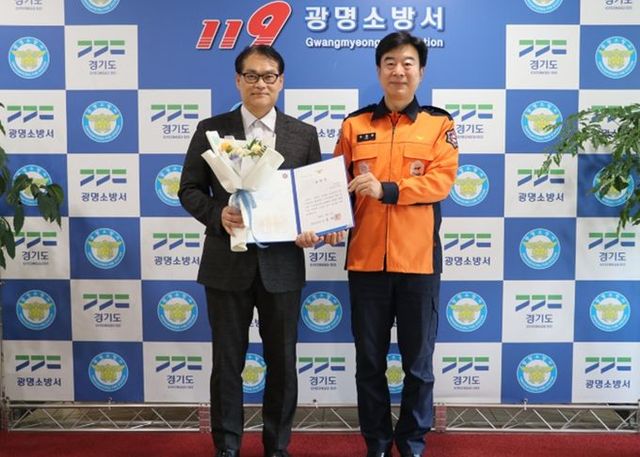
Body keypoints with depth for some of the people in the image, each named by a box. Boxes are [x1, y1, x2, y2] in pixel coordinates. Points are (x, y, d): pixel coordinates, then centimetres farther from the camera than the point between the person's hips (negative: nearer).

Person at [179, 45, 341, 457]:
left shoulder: (304, 135, 5)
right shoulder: (211, 130, 3)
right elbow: (189, 190, 3)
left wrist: (311, 230, -14)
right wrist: (217, 214, -17)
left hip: (282, 264, 1)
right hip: (228, 262, -1)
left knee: (282, 361, 11)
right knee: (227, 361, 9)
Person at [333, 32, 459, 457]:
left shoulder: (439, 124, 3)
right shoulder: (354, 125, 8)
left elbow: (441, 180, -9)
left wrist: (386, 190, -21)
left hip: (418, 259, -1)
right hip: (366, 258, 2)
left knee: (418, 361, 9)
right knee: (369, 361, 10)